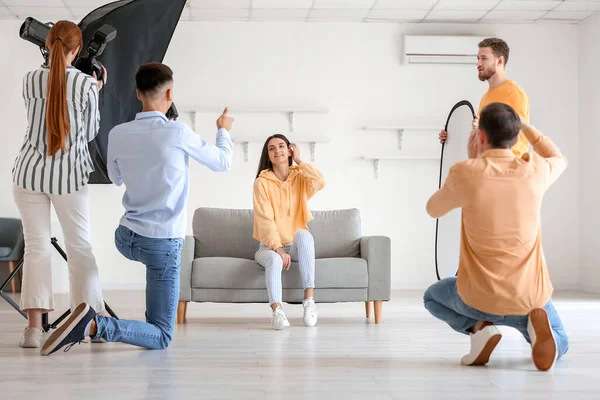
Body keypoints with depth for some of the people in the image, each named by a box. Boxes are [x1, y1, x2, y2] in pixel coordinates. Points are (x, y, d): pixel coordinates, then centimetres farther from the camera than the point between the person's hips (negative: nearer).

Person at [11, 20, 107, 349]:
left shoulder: (30, 79, 0)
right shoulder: (86, 83, -6)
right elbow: (90, 133, 2)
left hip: (29, 172, 1)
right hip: (69, 175, -1)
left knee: (36, 247, 3)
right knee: (80, 247, 11)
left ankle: (33, 327, -5)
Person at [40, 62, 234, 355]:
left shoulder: (118, 134, -3)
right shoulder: (178, 133, -15)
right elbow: (222, 163, 3)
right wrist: (224, 130, 22)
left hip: (126, 238, 6)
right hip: (163, 244, -6)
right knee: (161, 338, 0)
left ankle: (156, 315, 41)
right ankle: (95, 325, -24)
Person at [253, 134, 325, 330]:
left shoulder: (300, 178, 6)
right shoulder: (262, 182, -4)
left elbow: (320, 182, -19)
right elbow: (265, 221, -13)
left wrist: (299, 161, -7)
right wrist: (279, 249, -25)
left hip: (297, 246, 2)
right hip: (270, 246, -2)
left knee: (303, 233, -33)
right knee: (274, 259, -37)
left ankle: (309, 300, -36)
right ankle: (277, 311, -49)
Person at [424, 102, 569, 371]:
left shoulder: (464, 172, -13)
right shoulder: (534, 170, -5)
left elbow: (433, 209, 9)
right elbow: (559, 159, 23)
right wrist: (523, 123, 24)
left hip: (479, 297, -1)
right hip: (530, 296, 1)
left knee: (433, 297, 32)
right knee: (558, 345, 31)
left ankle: (478, 327, -1)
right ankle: (536, 324, -9)